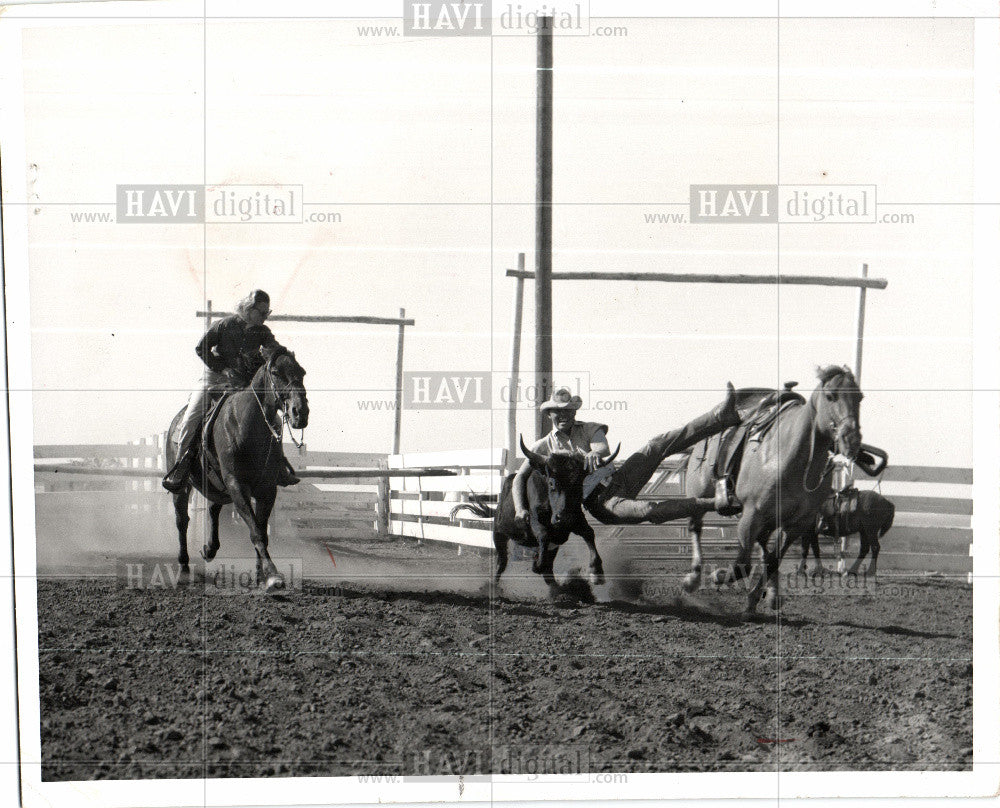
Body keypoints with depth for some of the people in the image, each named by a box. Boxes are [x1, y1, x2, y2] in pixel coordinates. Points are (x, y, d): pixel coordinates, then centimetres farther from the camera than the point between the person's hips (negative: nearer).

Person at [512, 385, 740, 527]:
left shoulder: (589, 429, 10)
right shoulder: (543, 446, 4)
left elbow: (604, 448, -11)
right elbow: (520, 476, -3)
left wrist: (594, 453, -38)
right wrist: (520, 509, -22)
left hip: (618, 480, 4)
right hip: (601, 504, -4)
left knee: (658, 445, -13)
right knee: (648, 510, -34)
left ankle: (721, 416, -23)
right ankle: (709, 505, -31)